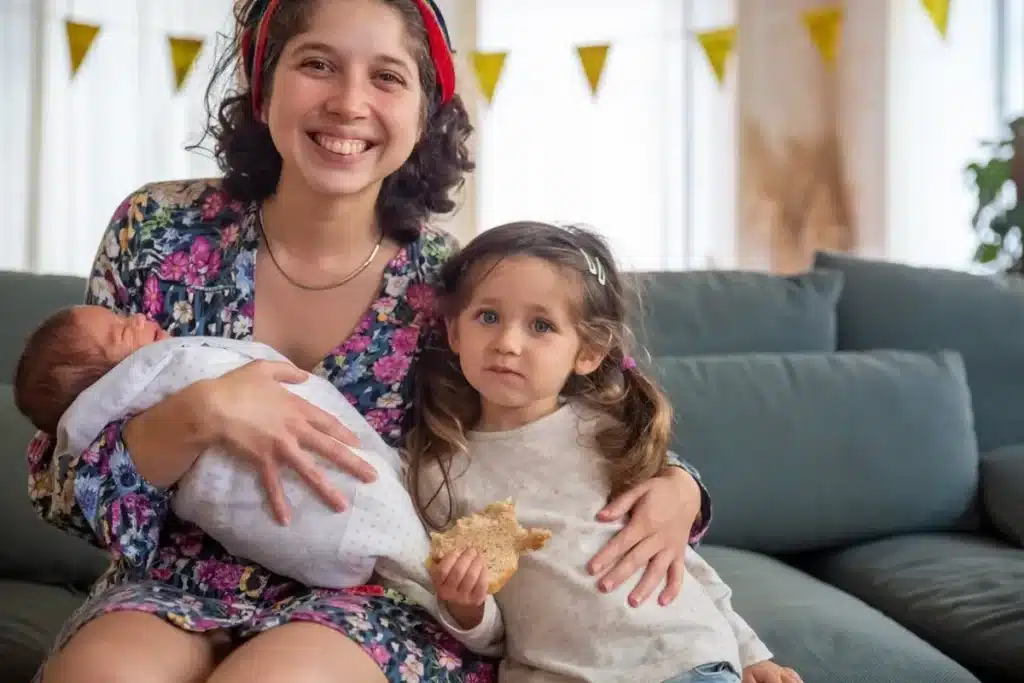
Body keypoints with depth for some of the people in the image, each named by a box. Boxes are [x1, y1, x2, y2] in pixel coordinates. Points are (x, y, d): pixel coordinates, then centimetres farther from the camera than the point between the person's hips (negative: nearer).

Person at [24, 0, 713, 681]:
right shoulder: (159, 230, -6)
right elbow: (59, 483, -4)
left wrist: (676, 490, -18)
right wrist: (195, 417, -24)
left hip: (380, 601, -1)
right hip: (182, 581, 2)